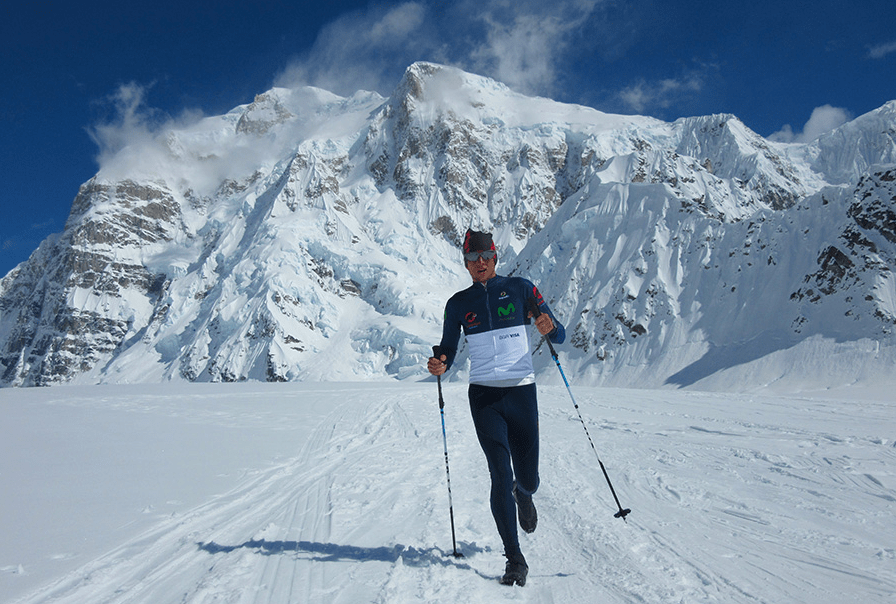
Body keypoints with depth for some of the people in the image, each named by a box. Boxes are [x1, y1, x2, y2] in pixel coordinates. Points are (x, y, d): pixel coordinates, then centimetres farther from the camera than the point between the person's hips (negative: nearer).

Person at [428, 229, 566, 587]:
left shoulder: (520, 288, 3)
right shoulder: (458, 304, 7)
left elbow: (560, 336, 2)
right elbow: (448, 352, 12)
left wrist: (549, 328, -21)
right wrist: (440, 366, -11)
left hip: (522, 390, 0)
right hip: (484, 396, 0)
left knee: (528, 481, 7)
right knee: (501, 476, -10)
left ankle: (522, 494, 46)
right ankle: (515, 560, 4)